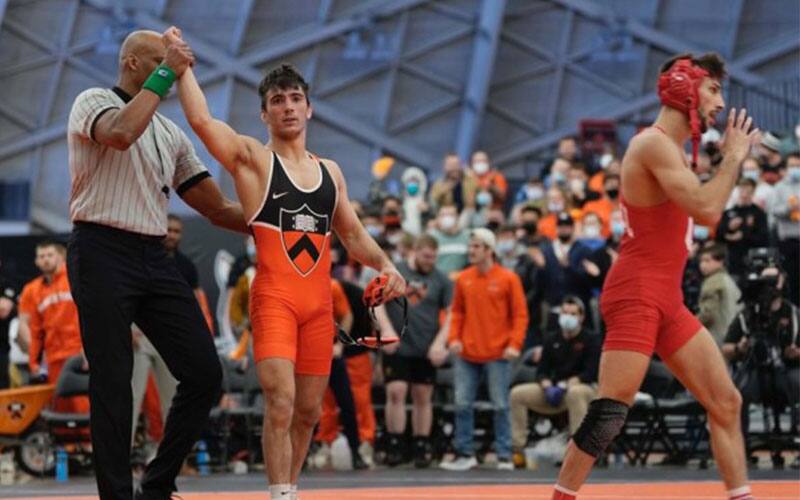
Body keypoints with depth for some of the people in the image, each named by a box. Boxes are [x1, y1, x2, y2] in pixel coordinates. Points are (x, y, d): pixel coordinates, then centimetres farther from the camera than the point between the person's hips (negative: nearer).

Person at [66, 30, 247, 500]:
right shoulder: (94, 102, 1)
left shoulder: (171, 134, 21)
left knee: (205, 374, -2)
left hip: (155, 259, 7)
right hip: (103, 254, -7)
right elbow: (121, 132, -24)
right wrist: (165, 75, -15)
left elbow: (218, 209, 20)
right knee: (112, 385, -6)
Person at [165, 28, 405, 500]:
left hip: (319, 301, 5)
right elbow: (201, 119, -13)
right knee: (281, 401, -18)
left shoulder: (331, 172, 18)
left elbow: (354, 234, 24)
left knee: (309, 411, 8)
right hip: (274, 297, -5)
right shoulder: (252, 158, 3)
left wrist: (385, 265, 7)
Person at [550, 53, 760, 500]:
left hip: (668, 302, 10)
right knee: (611, 412, -13)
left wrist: (731, 158, 19)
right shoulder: (655, 144, -14)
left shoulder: (673, 148, 17)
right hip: (636, 296, -10)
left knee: (726, 403, 8)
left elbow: (703, 211, 28)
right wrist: (734, 156, -11)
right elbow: (708, 209, -23)